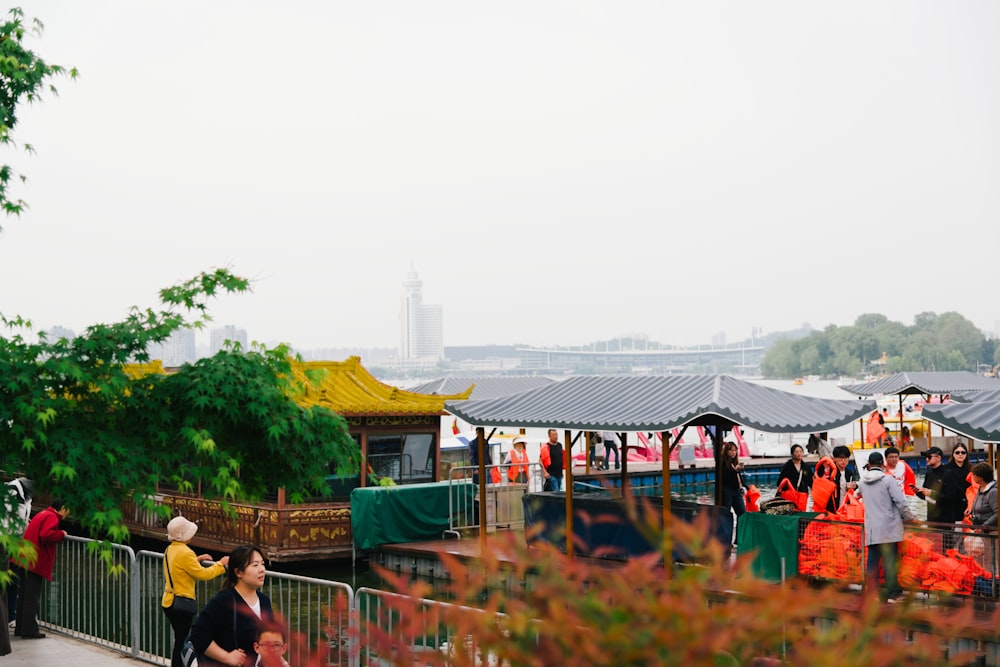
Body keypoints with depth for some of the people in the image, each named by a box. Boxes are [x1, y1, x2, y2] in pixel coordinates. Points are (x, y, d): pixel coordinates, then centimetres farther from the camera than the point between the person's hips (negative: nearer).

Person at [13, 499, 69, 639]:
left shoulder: (42, 514, 20)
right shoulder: (52, 517, -11)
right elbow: (46, 535, -25)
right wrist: (61, 534, -10)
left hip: (27, 560, 10)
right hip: (36, 562, -10)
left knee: (25, 596, 14)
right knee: (32, 597, -7)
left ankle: (20, 628, 20)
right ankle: (29, 630, -7)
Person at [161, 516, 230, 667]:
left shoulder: (170, 549, 8)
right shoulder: (184, 552, -20)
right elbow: (202, 574, -17)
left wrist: (197, 559, 23)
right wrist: (221, 564, -6)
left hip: (168, 602, 9)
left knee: (180, 640, 17)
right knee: (181, 643, -2)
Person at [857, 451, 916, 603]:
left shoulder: (863, 481, 6)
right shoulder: (887, 480, -9)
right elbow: (900, 502, -11)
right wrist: (911, 517, 3)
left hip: (871, 528, 4)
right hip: (888, 527, -4)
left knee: (872, 560, 8)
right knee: (890, 560, -2)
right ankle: (893, 593, -1)